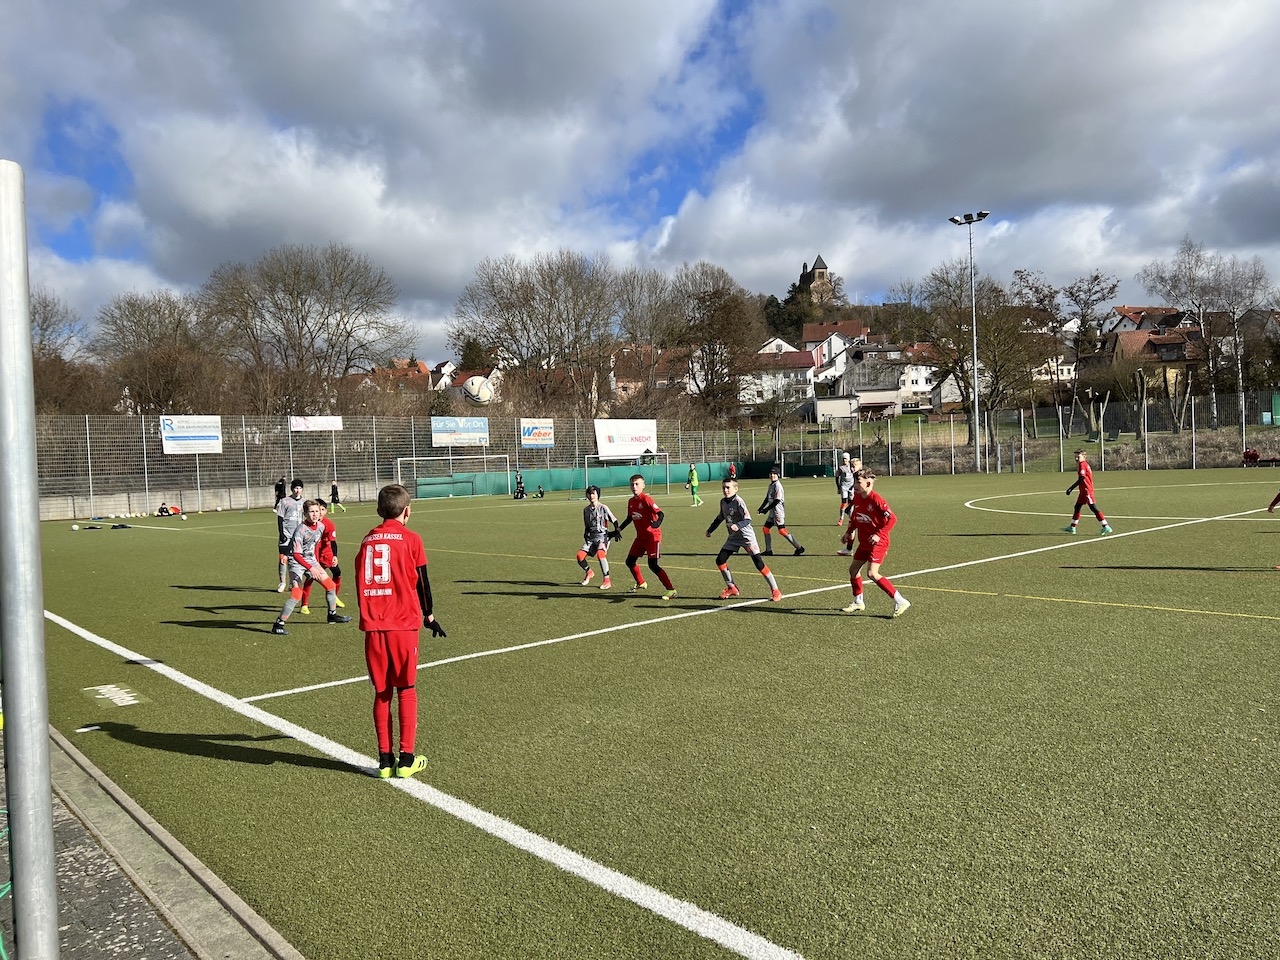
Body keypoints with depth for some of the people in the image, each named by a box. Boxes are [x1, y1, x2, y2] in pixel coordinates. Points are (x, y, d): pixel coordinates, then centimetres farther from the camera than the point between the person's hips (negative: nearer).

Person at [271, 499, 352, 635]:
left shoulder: (321, 527, -3)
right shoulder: (301, 530, -25)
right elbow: (296, 554, -26)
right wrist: (310, 568, -33)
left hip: (311, 560, 7)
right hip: (297, 562, -7)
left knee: (330, 585, 10)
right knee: (296, 594, -19)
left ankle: (332, 615, 30)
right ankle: (278, 624, -9)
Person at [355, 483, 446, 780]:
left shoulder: (367, 540, 8)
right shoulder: (410, 539, -3)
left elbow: (361, 583, 12)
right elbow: (421, 582, 1)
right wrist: (429, 616, 14)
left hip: (373, 626, 3)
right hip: (403, 624, -3)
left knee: (381, 692, 11)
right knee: (406, 690, 7)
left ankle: (385, 760, 15)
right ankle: (407, 759, 9)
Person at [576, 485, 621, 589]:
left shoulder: (603, 508, -3)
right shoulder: (586, 510, 12)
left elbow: (614, 521, 0)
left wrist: (617, 531, -12)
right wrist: (585, 534, 5)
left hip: (603, 536, -5)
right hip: (591, 537, 5)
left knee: (600, 553, -32)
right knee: (580, 555, -13)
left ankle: (607, 580, -22)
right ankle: (589, 572, 19)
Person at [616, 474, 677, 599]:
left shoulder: (646, 499, -16)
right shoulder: (631, 501, 7)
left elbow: (660, 513, -25)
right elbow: (629, 518, 23)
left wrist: (658, 522, -45)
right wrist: (619, 529, 24)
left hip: (652, 536, -8)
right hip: (640, 537, 8)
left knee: (653, 565, -16)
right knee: (630, 561, 13)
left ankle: (671, 590, -12)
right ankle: (641, 584, 37)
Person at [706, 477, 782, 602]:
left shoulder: (738, 501, -19)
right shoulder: (723, 502, 3)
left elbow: (748, 519, -24)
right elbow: (720, 517, 21)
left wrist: (738, 525, -41)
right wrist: (710, 530, 28)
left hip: (746, 536, -7)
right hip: (733, 537, 8)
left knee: (759, 563, -11)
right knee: (720, 560, 1)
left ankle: (775, 590, -3)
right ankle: (732, 588, 17)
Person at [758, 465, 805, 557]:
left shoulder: (777, 485, -15)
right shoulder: (771, 485, 14)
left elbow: (777, 500, -20)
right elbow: (767, 498, 21)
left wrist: (767, 509, -17)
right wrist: (761, 507, 12)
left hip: (778, 511, -10)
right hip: (772, 511, 10)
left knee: (782, 531, -13)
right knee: (766, 528, 12)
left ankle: (799, 548, -9)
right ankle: (768, 550, 20)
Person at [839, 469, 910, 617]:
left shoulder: (876, 500, -21)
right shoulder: (857, 498, 3)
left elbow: (892, 519, -24)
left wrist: (879, 534, -28)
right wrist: (850, 532, 10)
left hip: (878, 542, -9)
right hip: (864, 542, 9)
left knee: (872, 573, -19)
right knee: (853, 569, 14)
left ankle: (900, 601, -13)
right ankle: (858, 603, 32)